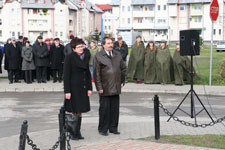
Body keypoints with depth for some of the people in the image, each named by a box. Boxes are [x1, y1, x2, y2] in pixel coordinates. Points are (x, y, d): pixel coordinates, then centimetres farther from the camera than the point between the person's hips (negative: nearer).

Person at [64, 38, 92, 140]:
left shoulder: (86, 57, 10)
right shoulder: (69, 58, -9)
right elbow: (66, 75, -11)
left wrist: (89, 88, 8)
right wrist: (67, 91, -15)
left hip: (83, 88, 6)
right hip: (73, 88, -6)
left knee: (80, 112, 10)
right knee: (73, 111, -1)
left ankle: (77, 133, 18)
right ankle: (72, 133, 9)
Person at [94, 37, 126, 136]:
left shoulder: (117, 55, 12)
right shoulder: (98, 56, -4)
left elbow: (123, 68, 22)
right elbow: (96, 73, -7)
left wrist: (122, 81, 14)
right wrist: (99, 87, -11)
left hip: (116, 87, 5)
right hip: (105, 88, -5)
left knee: (115, 108, 8)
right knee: (104, 109, 1)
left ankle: (113, 128, 19)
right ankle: (103, 129, 12)